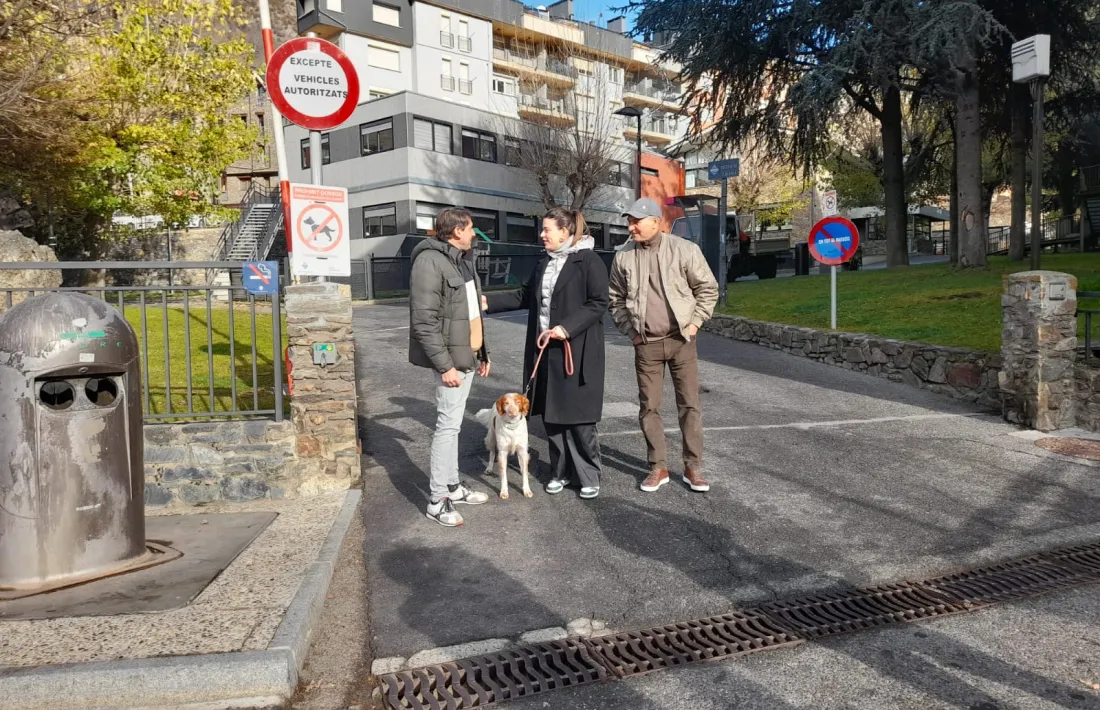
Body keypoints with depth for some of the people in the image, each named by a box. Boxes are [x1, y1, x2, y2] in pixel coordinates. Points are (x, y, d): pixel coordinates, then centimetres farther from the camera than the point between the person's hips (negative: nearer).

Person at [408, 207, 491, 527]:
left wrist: (482, 352, 19)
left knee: (453, 424, 16)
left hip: (467, 356, 9)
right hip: (451, 359, -9)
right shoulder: (430, 261, -16)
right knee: (448, 425, -7)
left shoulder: (463, 259, 14)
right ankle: (438, 499, 1)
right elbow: (424, 321, -21)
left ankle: (452, 485, 26)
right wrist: (445, 365, -23)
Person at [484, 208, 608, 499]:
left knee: (579, 416, -1)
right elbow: (525, 296, 19)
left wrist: (566, 327, -22)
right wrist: (488, 300, 11)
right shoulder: (545, 262, 15)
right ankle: (560, 472, 25)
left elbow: (598, 303, -14)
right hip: (545, 350, 7)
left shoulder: (589, 261, -9)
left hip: (577, 351, -7)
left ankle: (590, 476, 14)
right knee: (551, 414, 11)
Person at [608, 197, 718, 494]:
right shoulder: (623, 257, 1)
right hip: (646, 344, 2)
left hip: (681, 339, -2)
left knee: (689, 405, 5)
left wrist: (695, 322, -6)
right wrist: (629, 330, 3)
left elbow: (707, 288, 0)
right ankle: (658, 467, 19)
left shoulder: (684, 249, -7)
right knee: (649, 407, 7)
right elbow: (616, 299, 11)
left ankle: (693, 468, 16)